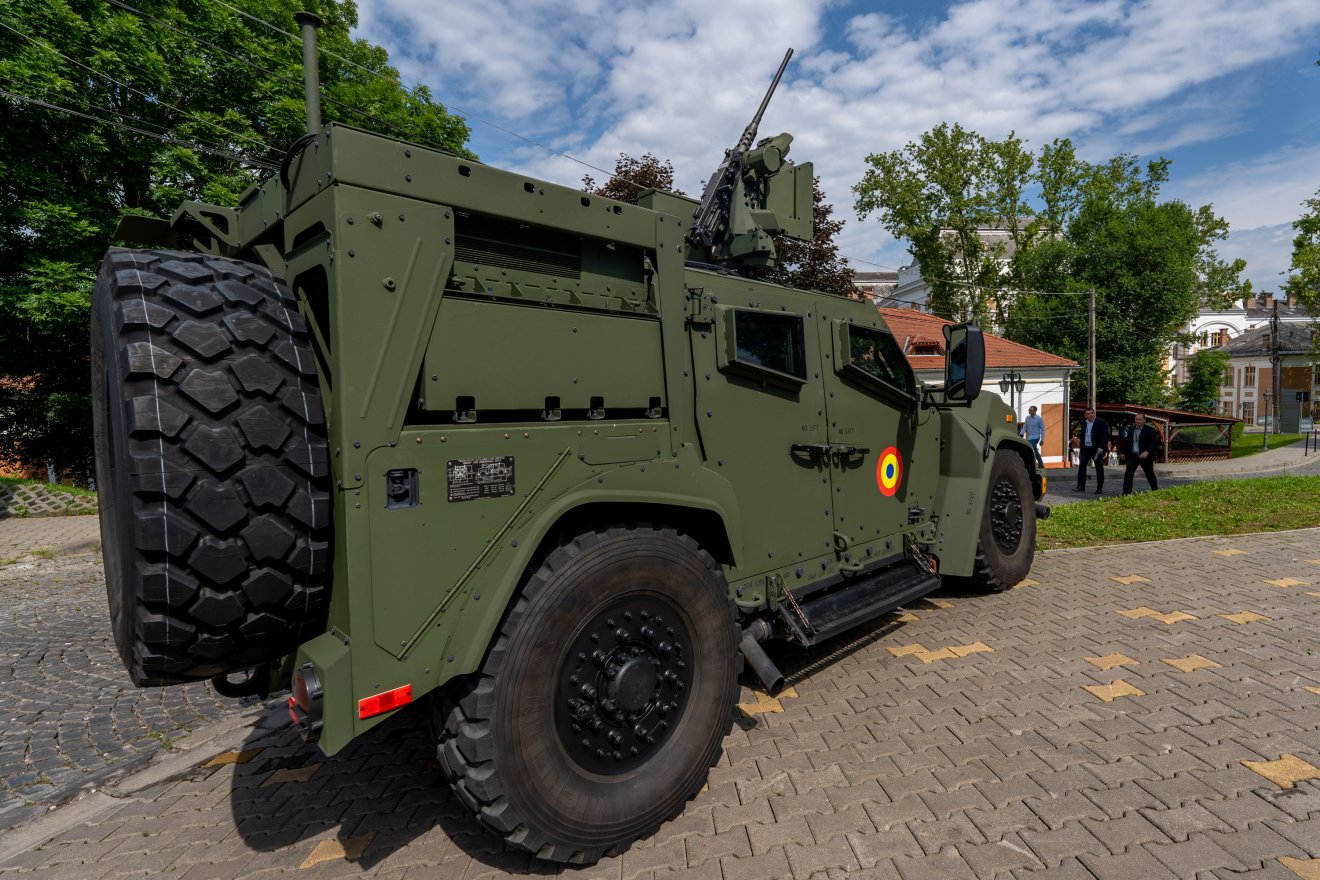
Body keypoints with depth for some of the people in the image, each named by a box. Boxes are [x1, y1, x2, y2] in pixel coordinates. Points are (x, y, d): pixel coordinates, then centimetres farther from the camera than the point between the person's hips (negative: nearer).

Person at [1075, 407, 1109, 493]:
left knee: (1099, 468, 3)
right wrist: (1081, 447, 12)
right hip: (1085, 448, 5)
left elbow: (1105, 435, -12)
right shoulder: (1083, 423, 10)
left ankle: (1099, 488, 10)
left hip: (1097, 449, -5)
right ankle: (1081, 486, 5)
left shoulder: (1101, 422, -7)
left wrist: (1101, 447, -21)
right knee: (1081, 466, 0)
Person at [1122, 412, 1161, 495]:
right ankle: (1126, 493, -14)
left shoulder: (1150, 430, -9)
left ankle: (1155, 490, 39)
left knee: (1149, 474, 16)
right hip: (1133, 455, 3)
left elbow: (1154, 442, -19)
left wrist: (1147, 452, -33)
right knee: (1128, 473, -13)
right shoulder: (1131, 429, 5)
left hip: (1145, 456, -3)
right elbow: (1127, 441, 15)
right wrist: (1124, 452, 14)